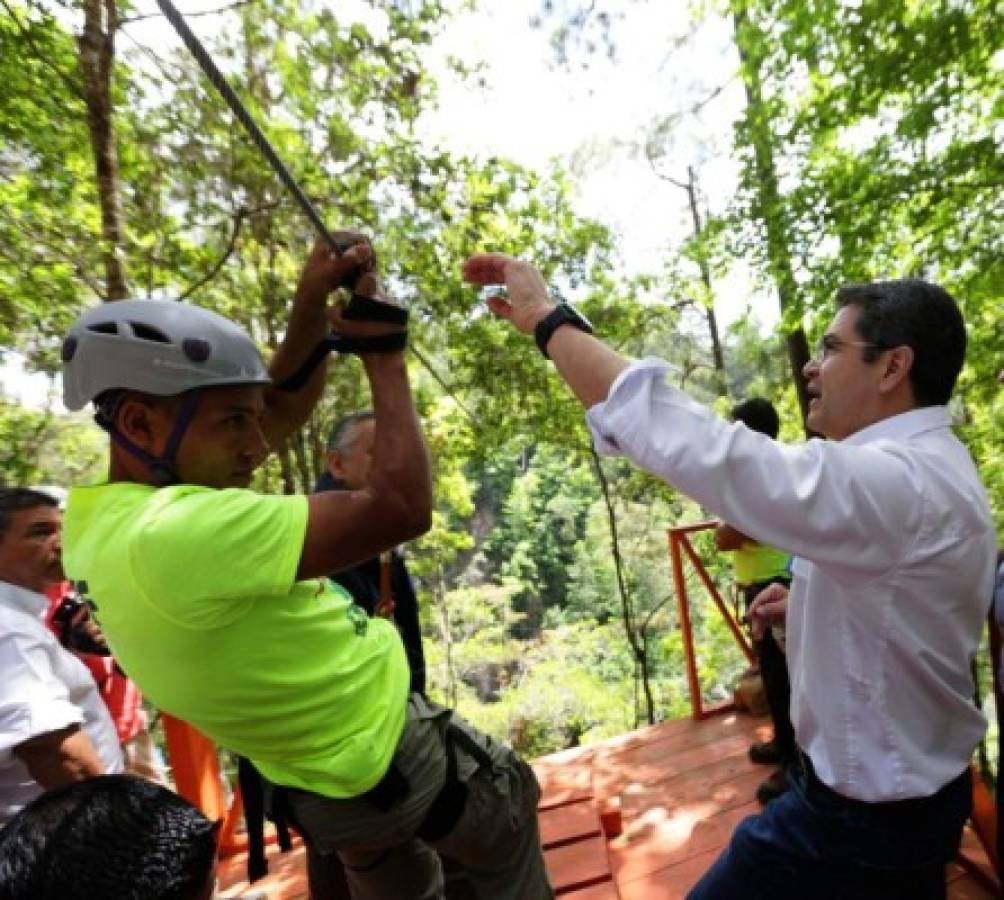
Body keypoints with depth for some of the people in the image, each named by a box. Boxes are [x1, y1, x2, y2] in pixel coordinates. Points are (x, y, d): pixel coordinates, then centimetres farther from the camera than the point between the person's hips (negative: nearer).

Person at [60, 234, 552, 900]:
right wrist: (384, 357, -24)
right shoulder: (177, 534, -37)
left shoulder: (109, 509, -5)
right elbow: (402, 511, -35)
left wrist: (311, 305, -12)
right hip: (392, 756, -8)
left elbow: (285, 410, 0)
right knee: (513, 800, 24)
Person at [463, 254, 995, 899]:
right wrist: (798, 604, 0)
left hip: (861, 814, -10)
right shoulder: (931, 467, 3)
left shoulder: (900, 482, -32)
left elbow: (692, 446, -39)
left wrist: (548, 318, -31)